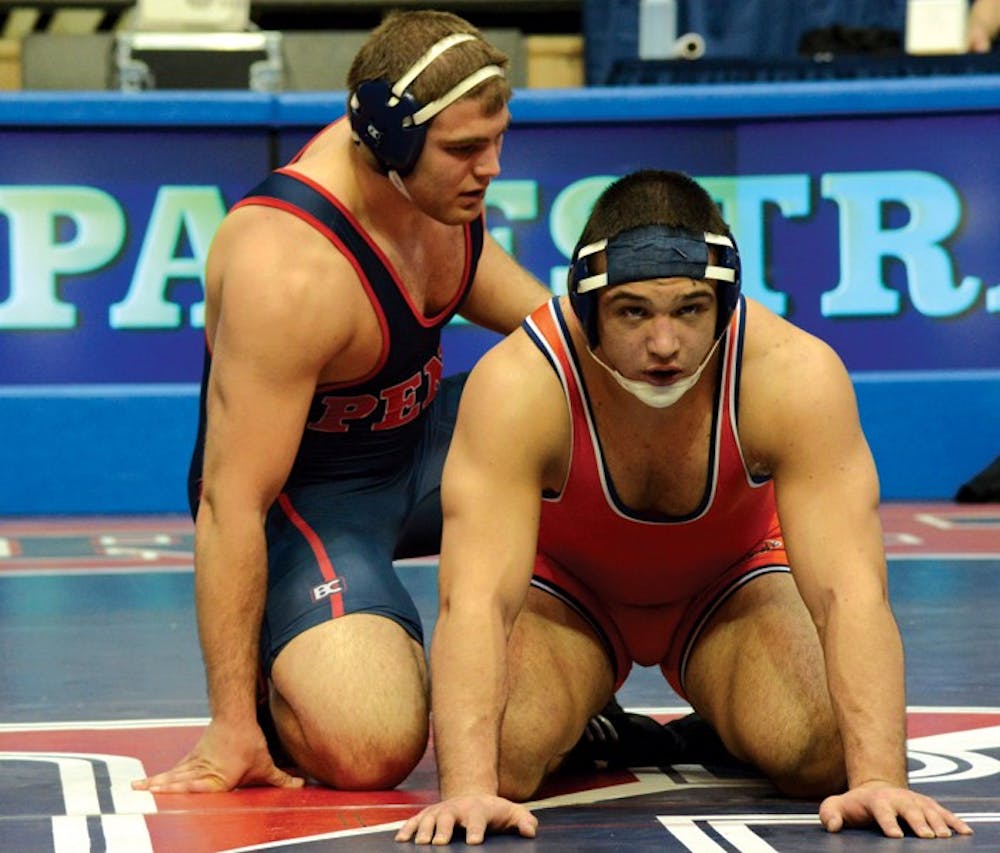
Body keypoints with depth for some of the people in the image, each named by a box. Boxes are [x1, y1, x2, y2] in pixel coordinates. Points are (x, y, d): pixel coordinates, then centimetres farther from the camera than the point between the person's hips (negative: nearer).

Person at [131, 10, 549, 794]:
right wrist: (231, 724, -31)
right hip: (305, 495, -8)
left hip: (416, 440, 8)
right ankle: (269, 690, 6)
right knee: (369, 747, -30)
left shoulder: (439, 182, -8)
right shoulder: (287, 274, -34)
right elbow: (231, 503, -32)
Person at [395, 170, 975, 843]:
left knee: (815, 757, -25)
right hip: (566, 587, 0)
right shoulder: (518, 384, -36)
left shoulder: (796, 375, -34)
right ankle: (581, 724, 9)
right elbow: (476, 598, -41)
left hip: (731, 580, 1)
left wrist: (880, 779, -49)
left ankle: (722, 722, 11)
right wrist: (468, 789, -55)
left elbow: (852, 592, -37)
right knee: (506, 757, -28)